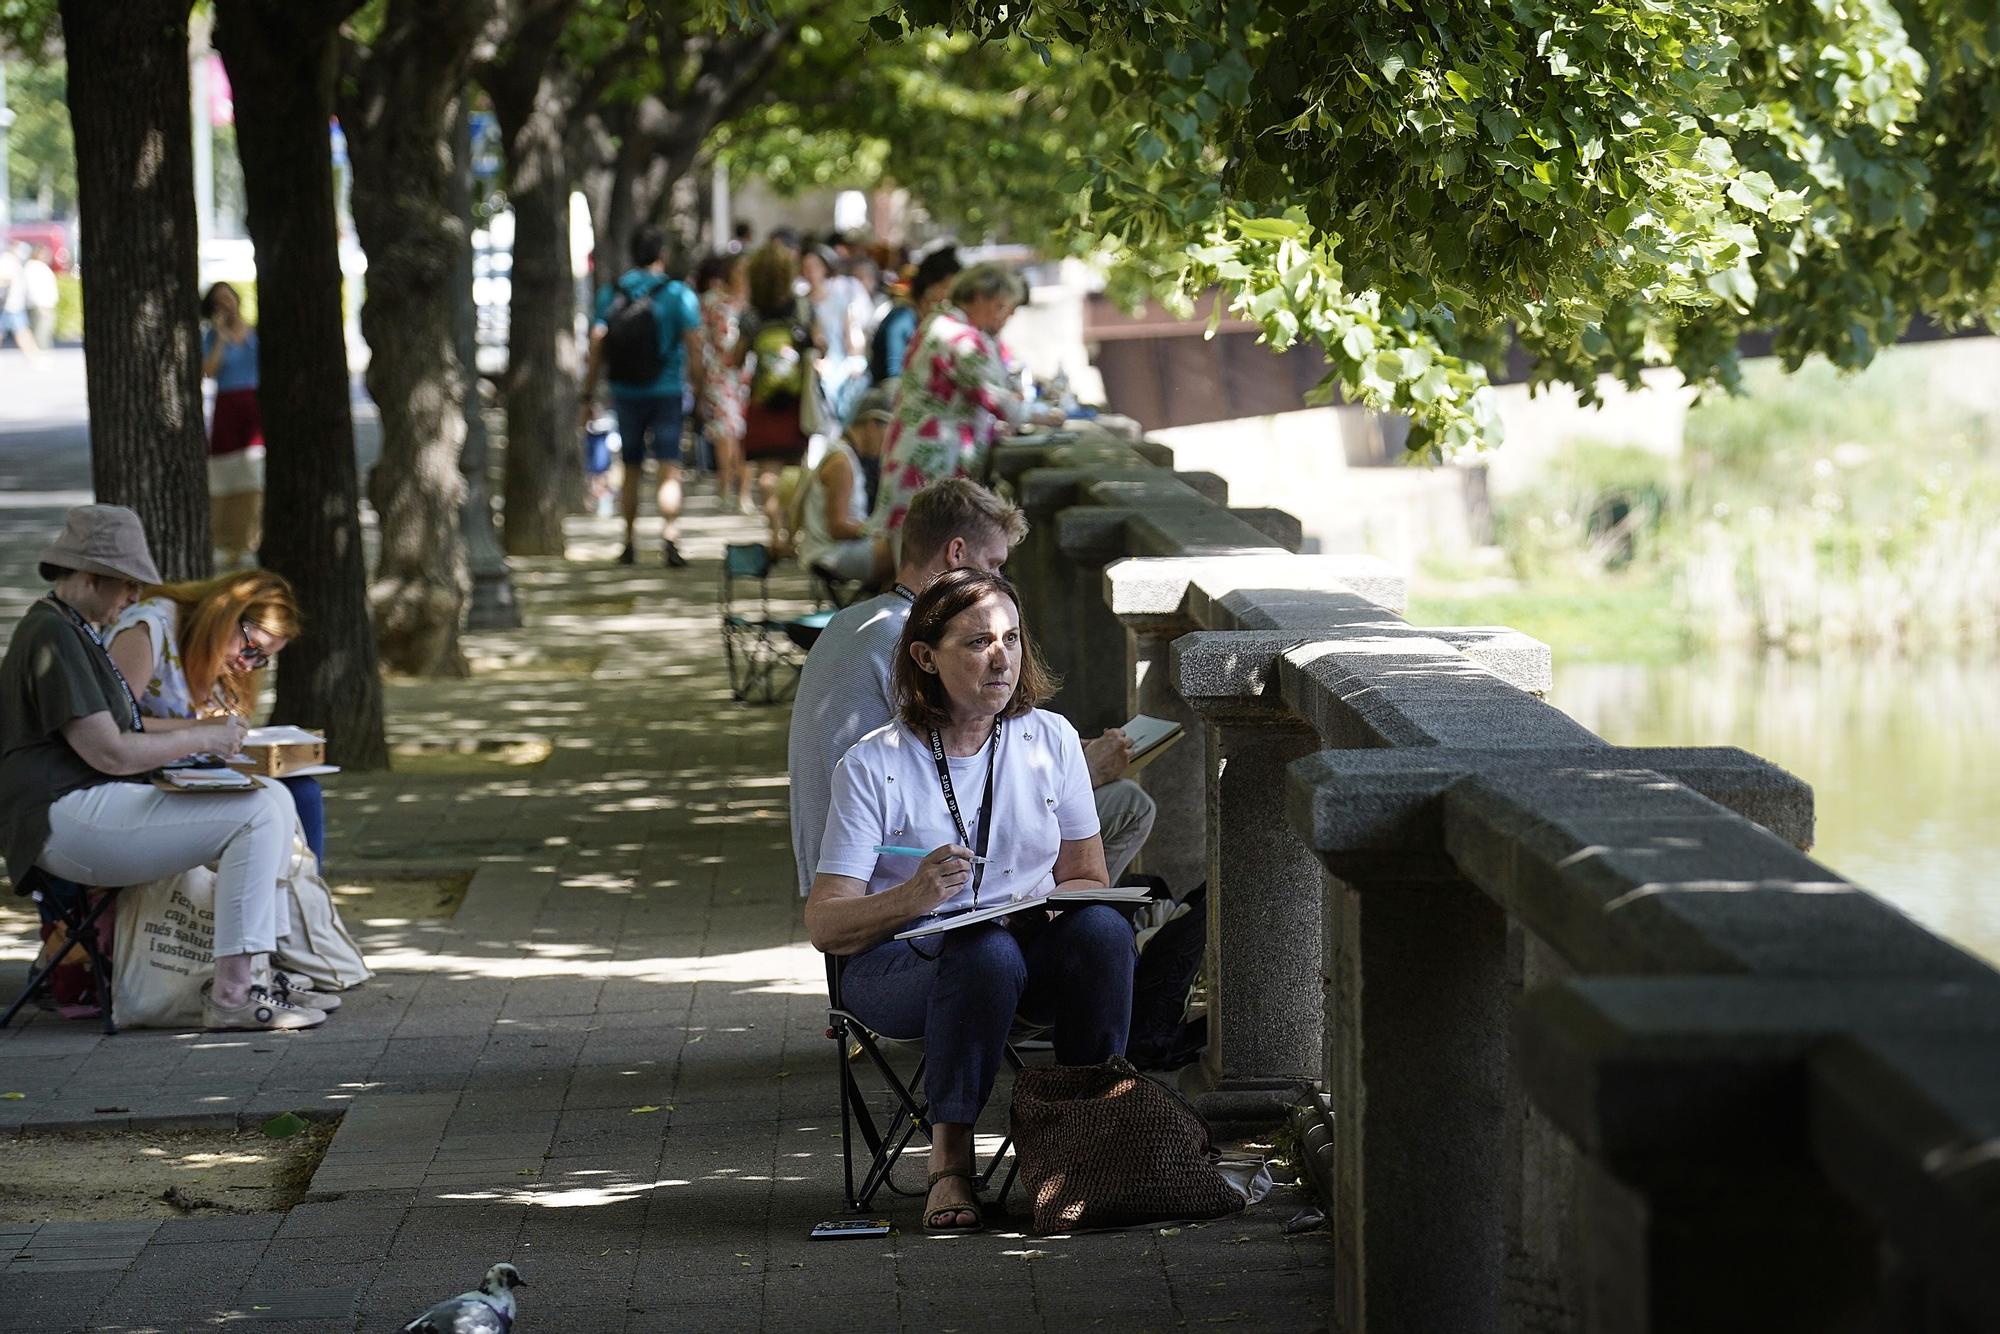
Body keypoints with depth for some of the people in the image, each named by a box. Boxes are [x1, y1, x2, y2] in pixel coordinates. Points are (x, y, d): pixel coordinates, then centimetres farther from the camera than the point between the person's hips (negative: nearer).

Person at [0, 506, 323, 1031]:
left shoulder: (73, 632, 22)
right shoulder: (53, 636, -14)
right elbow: (110, 754, -19)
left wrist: (200, 730, 14)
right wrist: (201, 739, -7)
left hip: (94, 806, 11)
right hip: (67, 817, -11)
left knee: (273, 798, 10)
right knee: (260, 814, -21)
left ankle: (263, 965, 6)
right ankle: (231, 993, -23)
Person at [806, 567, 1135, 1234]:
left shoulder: (1050, 739, 4)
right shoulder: (874, 766, -7)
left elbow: (1088, 879, 11)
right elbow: (824, 926, -10)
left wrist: (1045, 908, -14)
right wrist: (914, 896, -30)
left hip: (1030, 943, 3)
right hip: (898, 961, -3)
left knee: (1103, 928, -29)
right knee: (988, 953, -37)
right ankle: (949, 1166, -26)